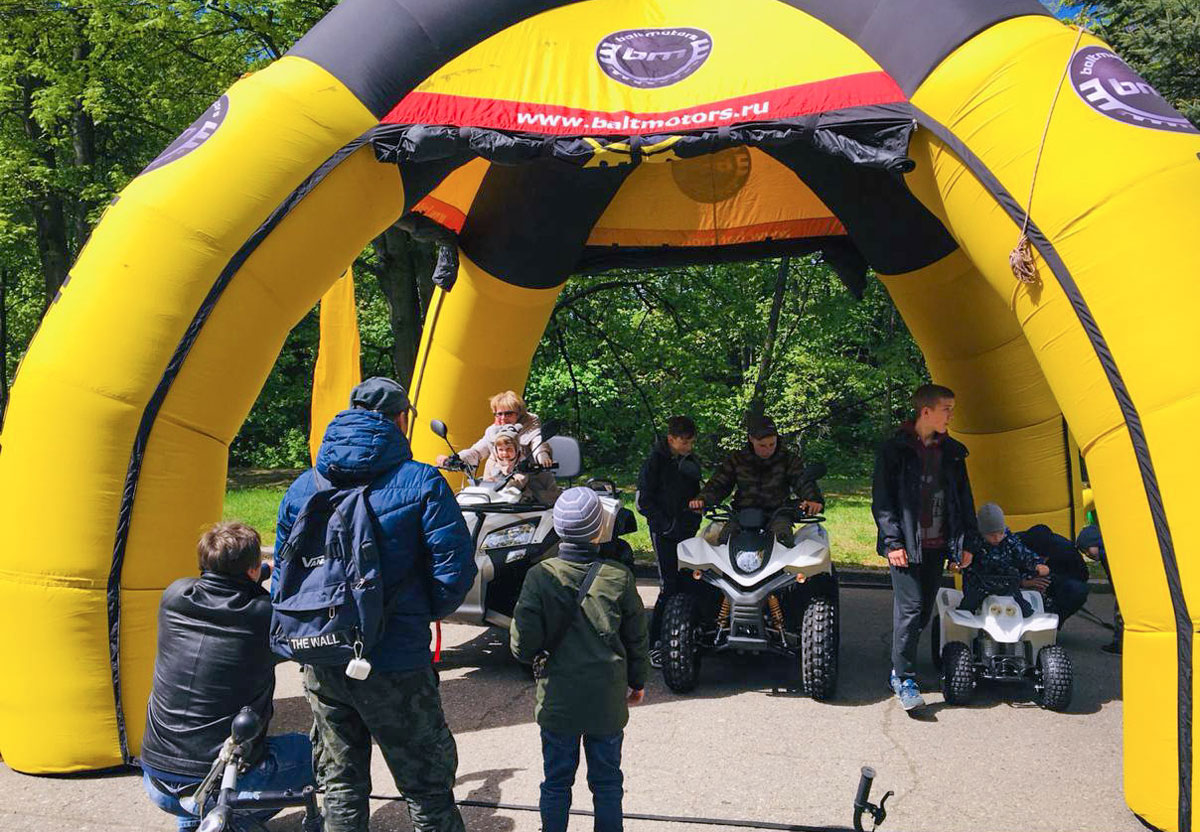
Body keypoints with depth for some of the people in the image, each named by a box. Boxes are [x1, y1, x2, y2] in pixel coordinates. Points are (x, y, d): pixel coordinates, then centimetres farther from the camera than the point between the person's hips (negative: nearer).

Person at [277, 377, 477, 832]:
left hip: (321, 665, 5)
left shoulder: (303, 487, 6)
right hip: (395, 666, -5)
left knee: (340, 787, 19)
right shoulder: (421, 483, -9)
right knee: (427, 787, 8)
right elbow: (454, 569, -11)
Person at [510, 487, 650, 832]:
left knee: (556, 782, 14)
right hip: (608, 700, 1)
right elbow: (637, 638, 0)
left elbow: (522, 646, -13)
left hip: (558, 700, 0)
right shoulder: (619, 577, -10)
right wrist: (637, 681, 16)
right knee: (607, 783, 16)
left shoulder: (540, 577, -13)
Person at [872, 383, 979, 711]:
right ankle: (904, 678, -3)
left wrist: (967, 543, 11)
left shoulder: (952, 452, 12)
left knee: (925, 610, 7)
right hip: (907, 545, -5)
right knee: (910, 607, -10)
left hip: (937, 545, 5)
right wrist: (893, 541, -13)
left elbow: (964, 500, 17)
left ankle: (899, 668, 21)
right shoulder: (894, 449, -3)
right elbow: (882, 499, -6)